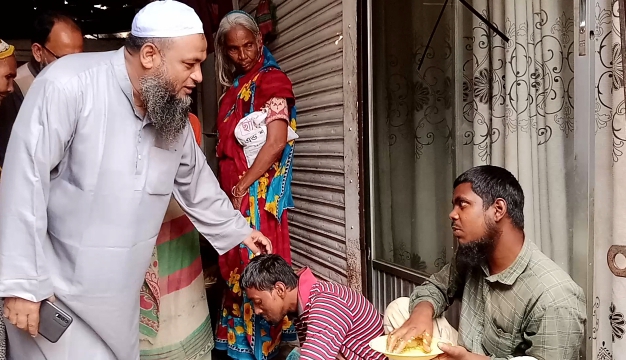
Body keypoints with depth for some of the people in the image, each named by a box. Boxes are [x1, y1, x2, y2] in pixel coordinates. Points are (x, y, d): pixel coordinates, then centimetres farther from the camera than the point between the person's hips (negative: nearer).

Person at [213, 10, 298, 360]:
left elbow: (276, 143, -18)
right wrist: (230, 191, 6)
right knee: (237, 269, 13)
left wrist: (242, 188, -14)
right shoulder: (235, 86, 14)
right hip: (235, 193, 7)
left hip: (258, 195, -7)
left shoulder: (271, 80, -9)